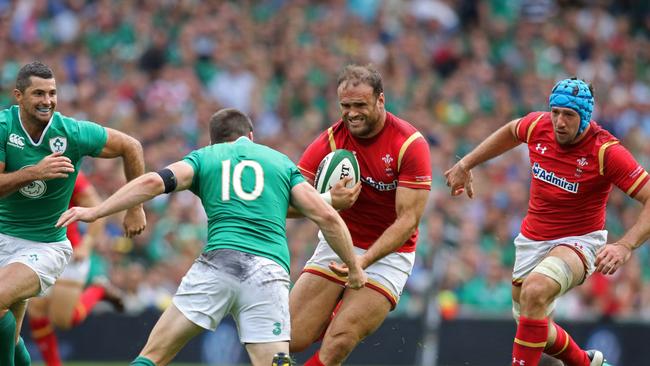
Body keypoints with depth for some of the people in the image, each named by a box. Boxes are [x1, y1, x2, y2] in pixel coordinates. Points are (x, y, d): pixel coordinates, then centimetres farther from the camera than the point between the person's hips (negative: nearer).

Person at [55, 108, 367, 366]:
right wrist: (355, 268, 23)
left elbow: (153, 182, 3)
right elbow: (326, 217, 13)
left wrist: (95, 212, 6)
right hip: (270, 271, 1)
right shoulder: (281, 161, 23)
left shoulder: (204, 157, 19)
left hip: (218, 261, -1)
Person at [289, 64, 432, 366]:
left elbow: (407, 220, -19)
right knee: (290, 339, -6)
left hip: (389, 254, -3)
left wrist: (364, 261, -32)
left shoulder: (410, 144, -17)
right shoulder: (331, 140, -8)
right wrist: (329, 202, -32)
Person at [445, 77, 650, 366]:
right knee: (534, 330, 15)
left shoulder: (606, 151, -23)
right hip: (533, 240, 6)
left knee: (534, 290, -36)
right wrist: (465, 164, 17)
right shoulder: (538, 126, -9)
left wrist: (624, 246, -38)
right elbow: (510, 132, 17)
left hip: (578, 241, -6)